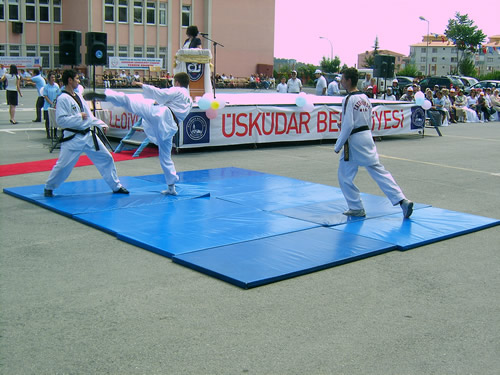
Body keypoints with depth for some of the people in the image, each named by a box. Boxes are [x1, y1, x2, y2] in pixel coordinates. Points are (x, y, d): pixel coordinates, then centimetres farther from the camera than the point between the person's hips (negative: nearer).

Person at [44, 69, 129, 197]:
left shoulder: (78, 96, 12)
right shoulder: (63, 99, -13)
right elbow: (60, 120, -20)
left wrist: (100, 124, 15)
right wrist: (79, 117, -19)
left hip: (88, 135, 8)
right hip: (73, 138, -8)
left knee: (106, 158, 10)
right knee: (63, 165, -5)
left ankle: (116, 186, 22)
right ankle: (48, 188, 19)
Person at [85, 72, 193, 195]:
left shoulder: (177, 91, 8)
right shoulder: (189, 101, 30)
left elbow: (160, 94, -6)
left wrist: (143, 86, 2)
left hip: (161, 114, -7)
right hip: (170, 128, 7)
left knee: (129, 100, -14)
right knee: (165, 156, 17)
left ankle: (103, 96, -35)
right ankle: (171, 187, 20)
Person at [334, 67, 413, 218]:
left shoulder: (349, 99, -16)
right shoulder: (365, 97, 10)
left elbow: (347, 126, -19)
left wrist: (338, 146, -11)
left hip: (354, 140, -8)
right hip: (367, 137, 8)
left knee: (345, 176, 7)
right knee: (378, 170, 9)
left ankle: (356, 208, 13)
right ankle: (402, 200, 3)